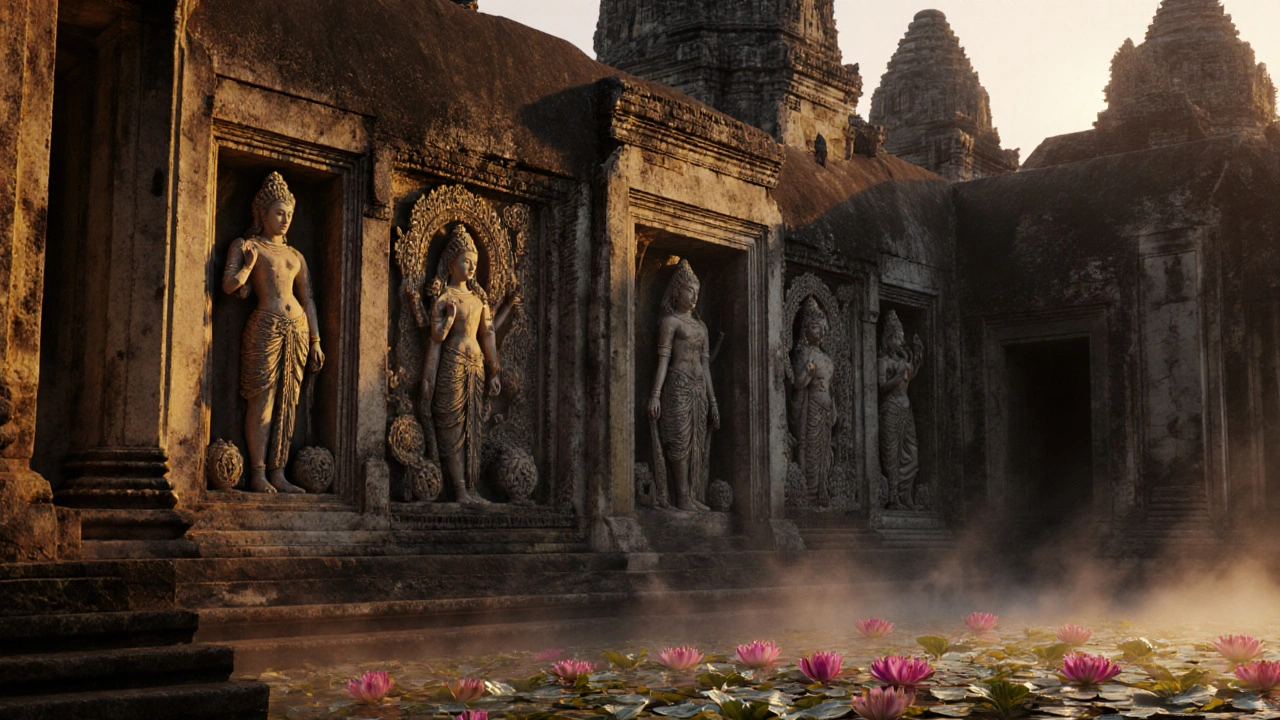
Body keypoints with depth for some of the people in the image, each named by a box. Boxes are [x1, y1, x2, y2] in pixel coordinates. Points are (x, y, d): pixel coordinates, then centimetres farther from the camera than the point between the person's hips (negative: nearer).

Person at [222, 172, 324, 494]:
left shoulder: (296, 256, 21)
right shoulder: (245, 246, 8)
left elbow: (308, 299, 18)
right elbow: (229, 285, -5)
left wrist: (316, 342, 13)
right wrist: (250, 263, -4)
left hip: (297, 330, 5)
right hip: (265, 328, -5)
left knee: (287, 403, 2)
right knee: (262, 400, -8)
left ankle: (278, 473, 4)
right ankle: (258, 474, -6)